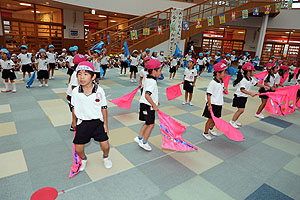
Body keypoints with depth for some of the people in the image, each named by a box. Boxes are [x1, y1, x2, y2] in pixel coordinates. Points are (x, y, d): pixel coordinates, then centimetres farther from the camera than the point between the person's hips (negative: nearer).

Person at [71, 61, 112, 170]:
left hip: (97, 122, -1)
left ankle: (106, 157, 36)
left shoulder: (99, 90, -14)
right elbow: (74, 107, 7)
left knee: (105, 145, -1)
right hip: (82, 123, 2)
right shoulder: (75, 91, -10)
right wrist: (74, 120, 17)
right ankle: (83, 159, 43)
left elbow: (104, 107, -4)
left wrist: (105, 123, 0)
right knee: (78, 148, 7)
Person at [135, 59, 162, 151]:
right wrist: (154, 105, -25)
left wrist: (155, 101, 25)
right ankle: (144, 142, 13)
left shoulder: (149, 79, 10)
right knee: (151, 124, 0)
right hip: (148, 106, -10)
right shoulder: (152, 81, -22)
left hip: (146, 105, 10)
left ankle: (139, 138, 30)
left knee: (147, 123, 20)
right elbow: (147, 95, -31)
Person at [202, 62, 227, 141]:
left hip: (219, 104, 8)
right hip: (213, 105, -8)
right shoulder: (213, 83, -19)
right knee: (210, 119, 2)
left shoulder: (222, 82, 7)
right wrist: (209, 105, -20)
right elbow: (208, 94, -18)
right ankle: (205, 133, 18)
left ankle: (211, 129, 41)